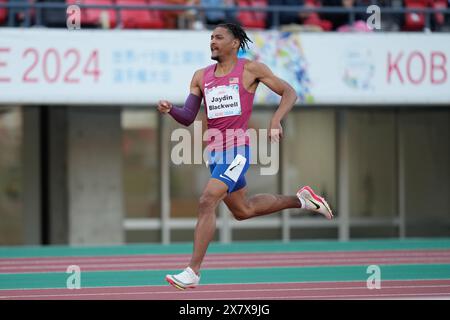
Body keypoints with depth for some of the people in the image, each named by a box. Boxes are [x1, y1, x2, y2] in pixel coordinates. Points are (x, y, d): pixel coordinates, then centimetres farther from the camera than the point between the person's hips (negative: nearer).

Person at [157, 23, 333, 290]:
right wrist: (170, 110, -12)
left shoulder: (251, 69, -2)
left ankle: (193, 272, -19)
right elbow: (188, 118, 10)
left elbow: (289, 93, -1)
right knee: (243, 210, 21)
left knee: (207, 202, -21)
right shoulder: (201, 77, 12)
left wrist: (276, 121, -17)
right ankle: (300, 200, 41)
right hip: (215, 152, 8)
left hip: (237, 150, -8)